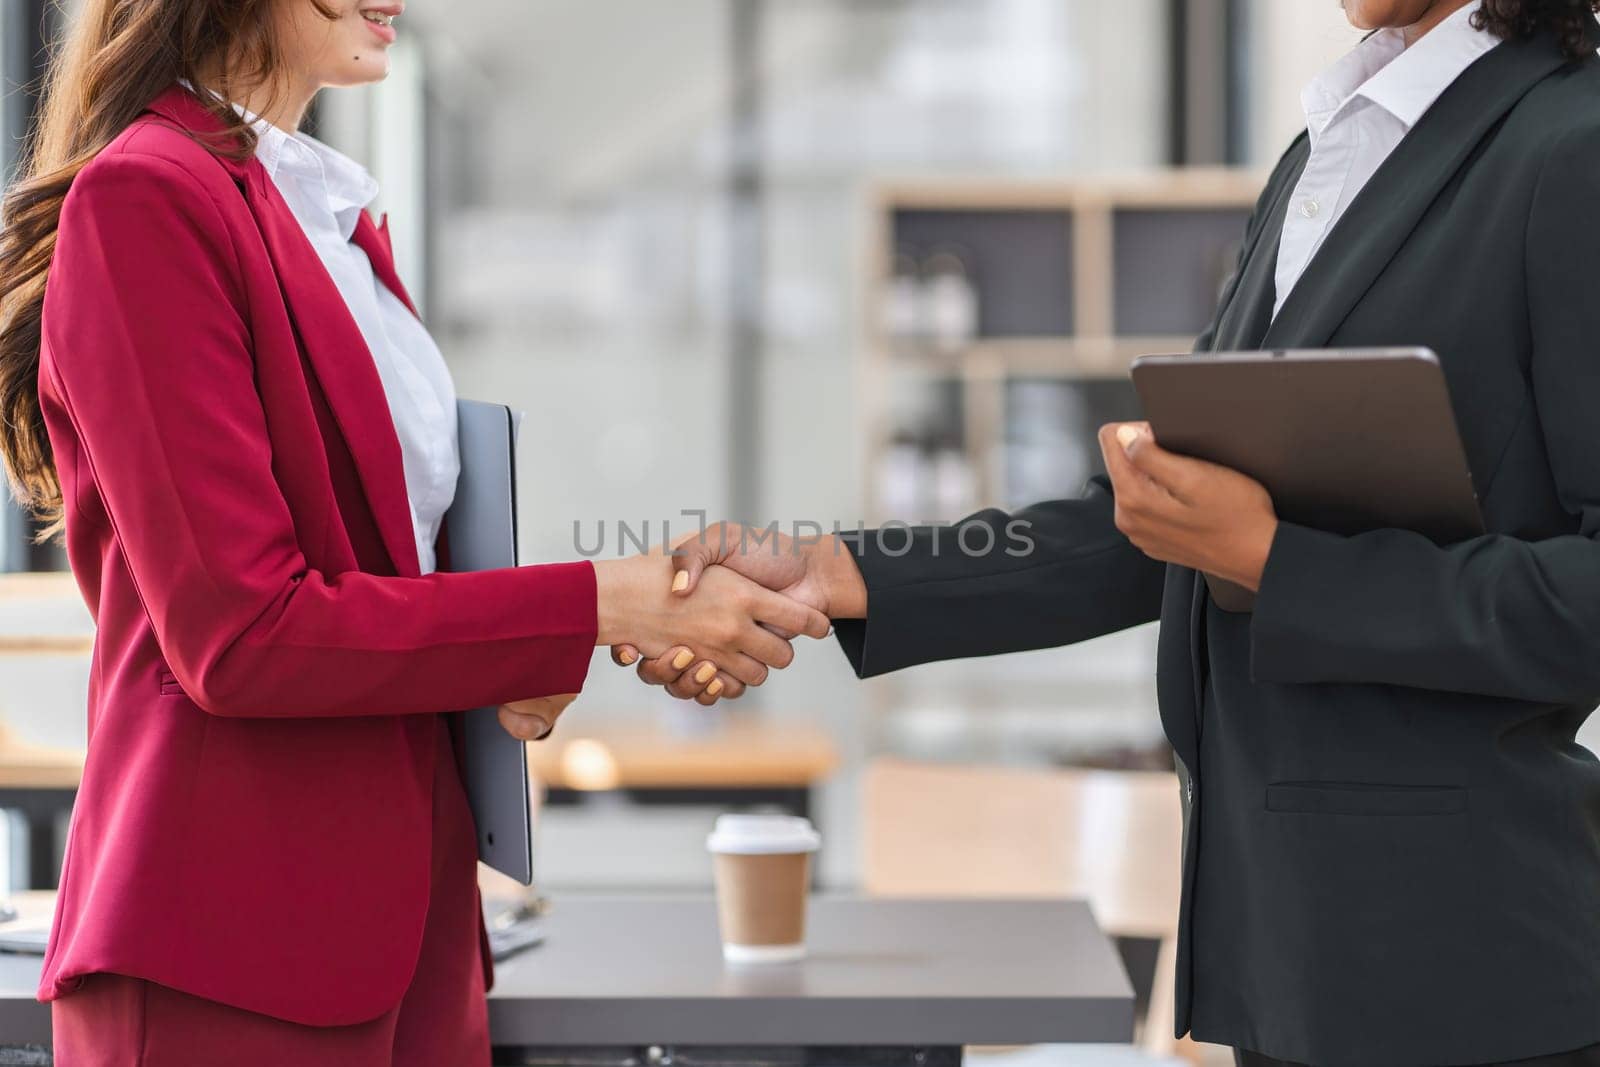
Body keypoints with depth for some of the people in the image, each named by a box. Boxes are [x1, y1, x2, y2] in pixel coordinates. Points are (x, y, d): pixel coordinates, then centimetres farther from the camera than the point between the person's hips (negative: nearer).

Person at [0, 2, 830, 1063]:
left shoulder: (338, 213, 16)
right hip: (237, 937, -8)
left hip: (406, 902, 8)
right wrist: (598, 606, -17)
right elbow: (238, 634, -18)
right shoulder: (143, 198, -13)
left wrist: (511, 668, -1)